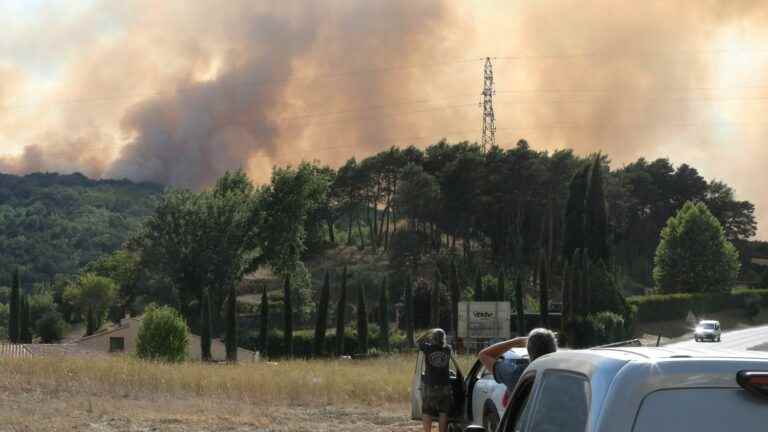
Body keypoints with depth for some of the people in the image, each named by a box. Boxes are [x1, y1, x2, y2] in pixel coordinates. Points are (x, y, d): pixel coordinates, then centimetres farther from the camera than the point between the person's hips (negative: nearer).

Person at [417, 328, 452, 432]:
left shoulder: (428, 348, -10)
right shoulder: (447, 349, -4)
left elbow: (419, 342, 7)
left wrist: (428, 333, 15)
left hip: (429, 386, -2)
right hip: (444, 386, 2)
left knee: (427, 412, 7)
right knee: (443, 413, 8)